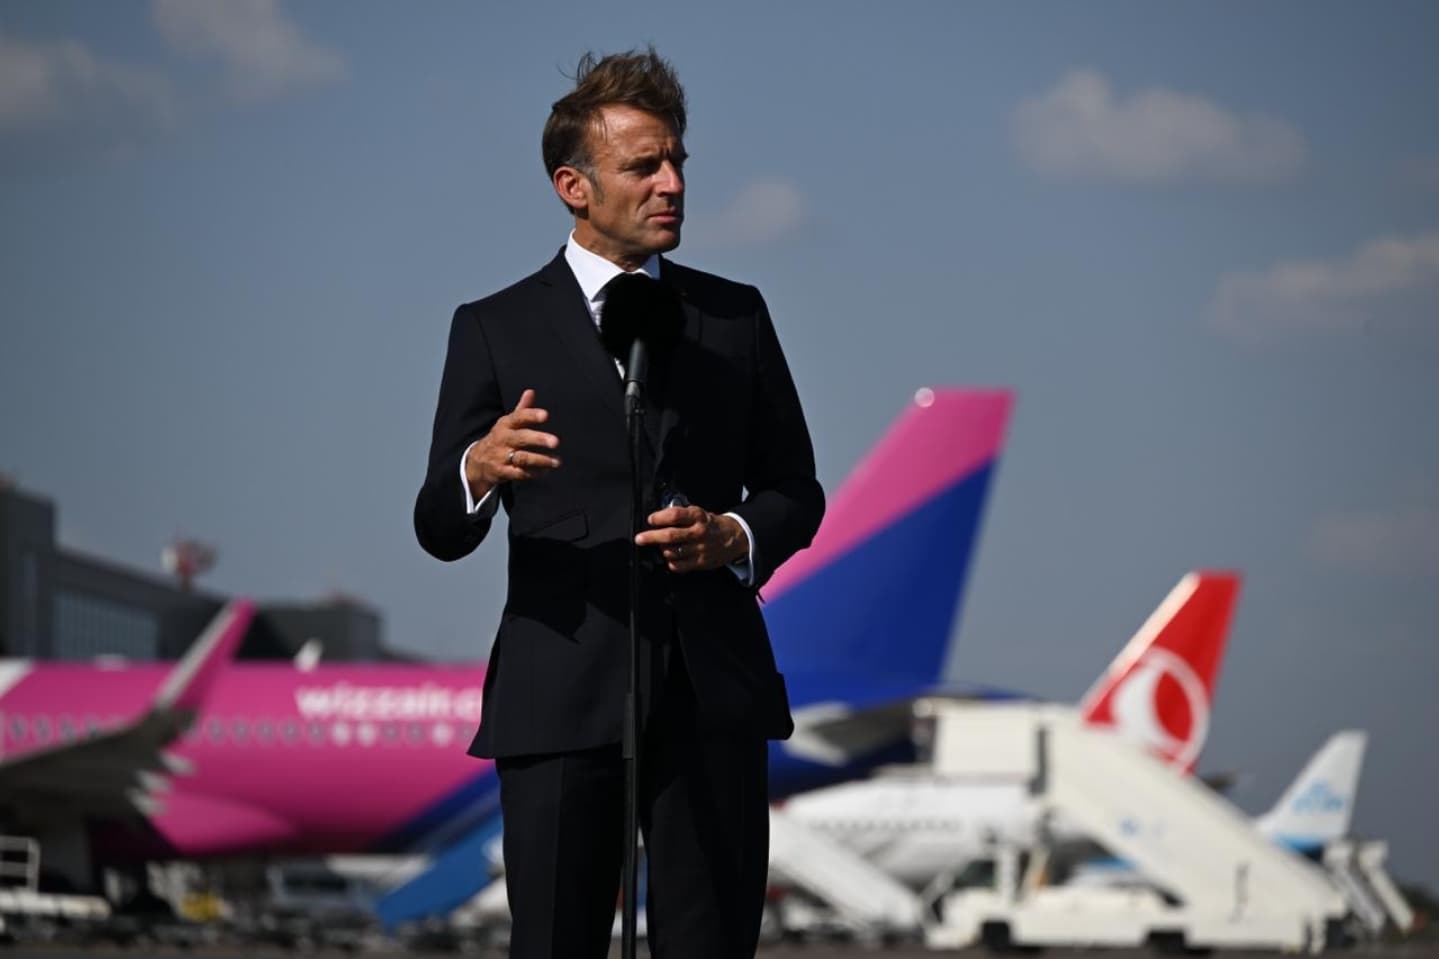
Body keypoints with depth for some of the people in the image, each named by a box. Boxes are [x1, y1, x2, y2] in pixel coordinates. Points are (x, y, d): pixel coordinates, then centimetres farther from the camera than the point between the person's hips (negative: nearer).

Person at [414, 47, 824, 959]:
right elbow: (440, 530, 0)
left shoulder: (735, 316, 12)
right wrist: (479, 469, -23)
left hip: (714, 691, 2)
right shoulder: (495, 329, 4)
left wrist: (736, 537, -8)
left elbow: (796, 491, 15)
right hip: (562, 699, -2)